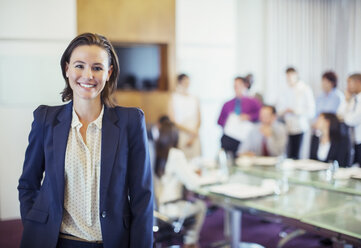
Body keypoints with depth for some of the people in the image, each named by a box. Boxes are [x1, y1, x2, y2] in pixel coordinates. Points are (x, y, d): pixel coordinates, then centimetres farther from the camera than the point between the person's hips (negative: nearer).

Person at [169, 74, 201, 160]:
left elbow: (199, 120, 12)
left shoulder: (194, 99, 12)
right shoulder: (173, 98, 1)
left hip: (194, 137, 3)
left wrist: (193, 136, -2)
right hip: (180, 135, -3)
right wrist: (188, 130, -8)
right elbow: (172, 120, -2)